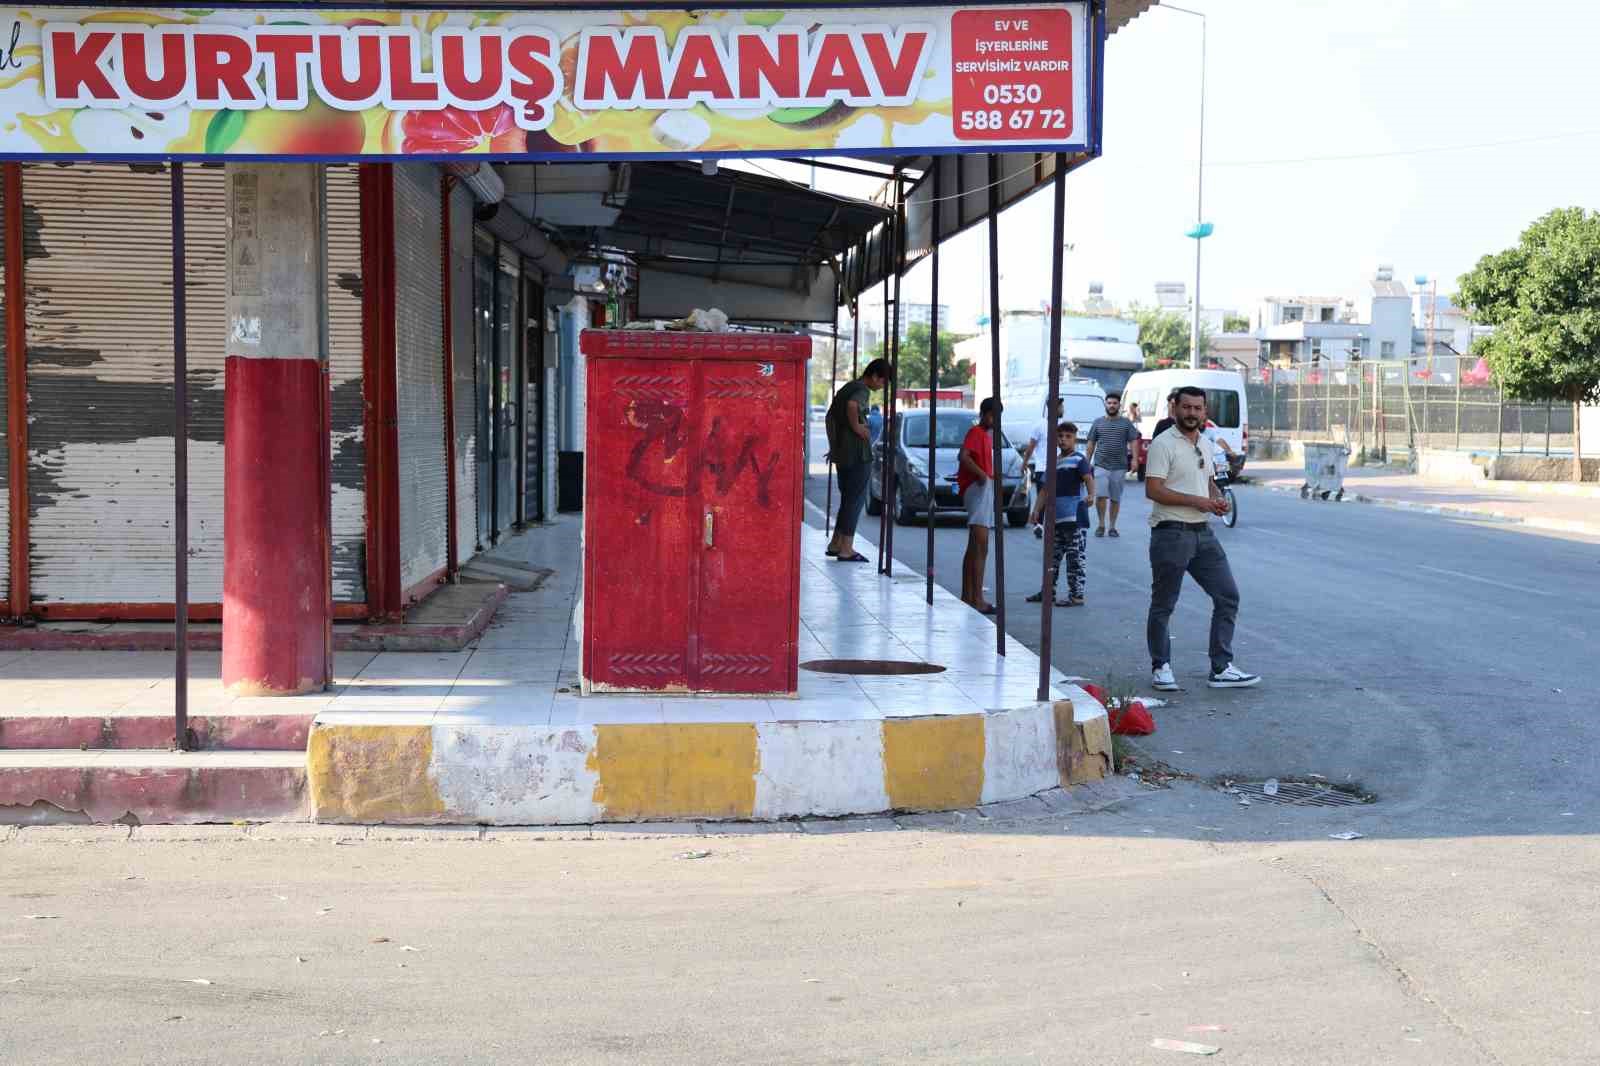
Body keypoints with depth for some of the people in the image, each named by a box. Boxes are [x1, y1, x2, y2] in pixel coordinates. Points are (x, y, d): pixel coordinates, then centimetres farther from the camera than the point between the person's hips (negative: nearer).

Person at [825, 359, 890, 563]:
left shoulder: (846, 388, 16)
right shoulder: (862, 391, -13)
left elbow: (830, 415, 26)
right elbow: (852, 405, -36)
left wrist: (834, 445, 26)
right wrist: (856, 426, -22)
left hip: (842, 453, 9)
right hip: (858, 454, -9)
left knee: (847, 498, 17)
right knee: (855, 500, -2)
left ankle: (835, 544, 20)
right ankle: (846, 549, 0)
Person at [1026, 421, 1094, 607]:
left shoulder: (1079, 460, -5)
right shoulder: (1054, 462, 17)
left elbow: (1088, 478, -21)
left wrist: (1090, 495, -40)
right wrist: (1037, 510, 14)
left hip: (1075, 518, -8)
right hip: (1056, 519, 8)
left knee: (1075, 558, -4)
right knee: (1052, 556, 15)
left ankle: (1076, 595, -1)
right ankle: (1048, 591, 25)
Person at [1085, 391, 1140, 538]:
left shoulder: (1126, 423, 7)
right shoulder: (1098, 423, 10)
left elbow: (1133, 442, 3)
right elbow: (1091, 444, 13)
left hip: (1119, 467, 0)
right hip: (1101, 465, 0)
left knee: (1116, 499, 6)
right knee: (1101, 496, -13)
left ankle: (1113, 527, 15)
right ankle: (1101, 524, 2)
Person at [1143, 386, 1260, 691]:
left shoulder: (1204, 444, 15)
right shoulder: (1163, 444, -10)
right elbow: (1154, 490, -18)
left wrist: (1218, 499, 4)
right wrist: (1196, 501, -20)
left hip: (1203, 533, 8)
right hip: (1171, 534, -8)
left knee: (1227, 596, 5)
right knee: (1163, 606, 3)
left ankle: (1221, 669, 9)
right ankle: (1161, 668, 16)